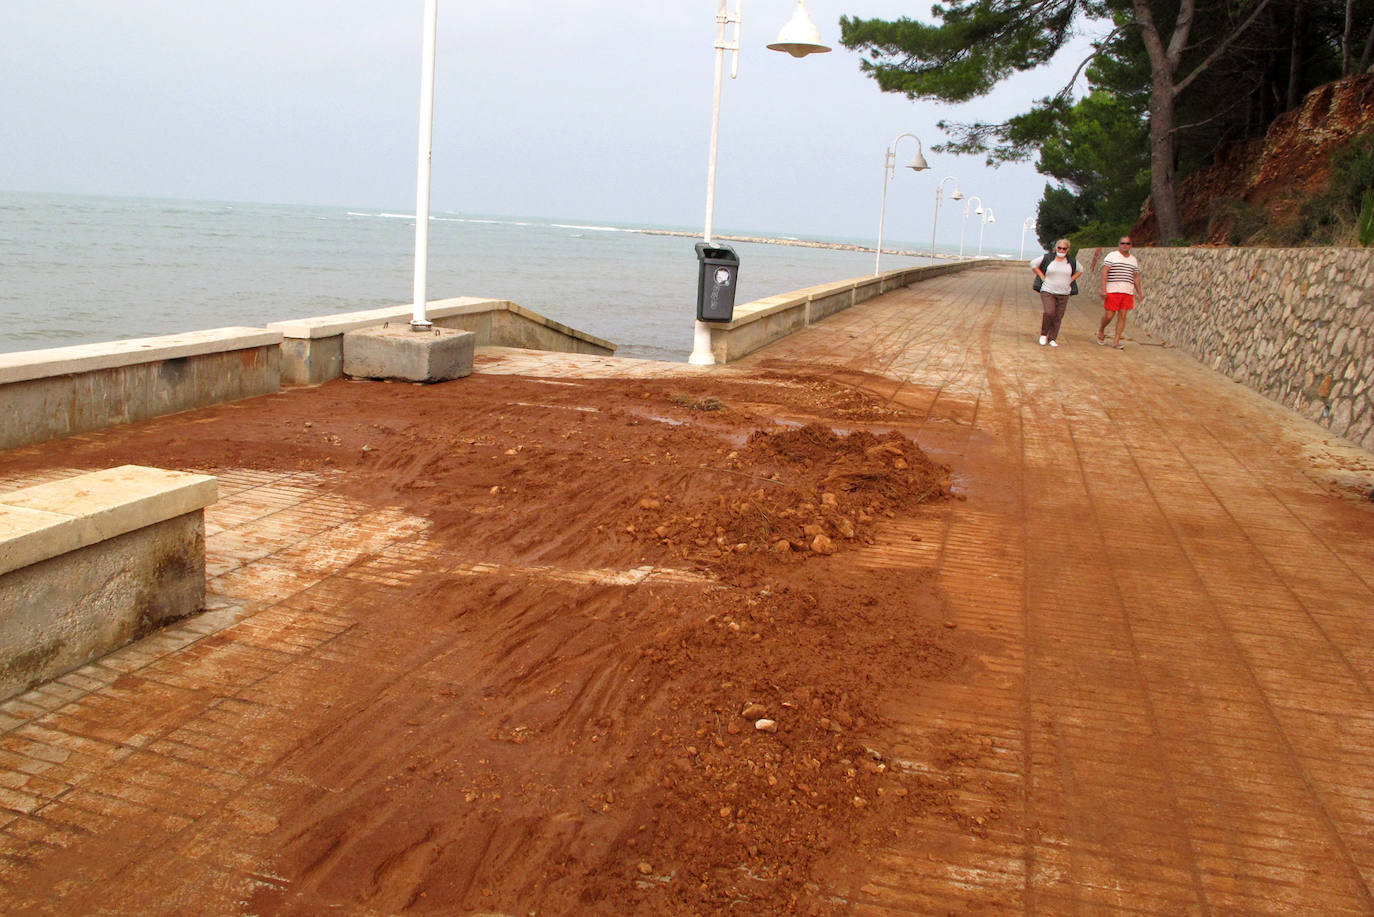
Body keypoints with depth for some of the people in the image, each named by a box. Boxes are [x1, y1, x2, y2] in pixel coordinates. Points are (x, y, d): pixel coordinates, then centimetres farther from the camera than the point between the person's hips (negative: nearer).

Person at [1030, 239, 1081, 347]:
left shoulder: (1071, 261, 5)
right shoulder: (1047, 258, -3)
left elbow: (1079, 270, 22)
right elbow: (1033, 264, 6)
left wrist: (1071, 280, 7)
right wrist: (1042, 277, -1)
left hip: (1063, 294, 3)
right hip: (1047, 292, -3)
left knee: (1058, 317, 2)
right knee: (1049, 313, -19)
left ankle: (1052, 339, 13)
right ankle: (1043, 334, 2)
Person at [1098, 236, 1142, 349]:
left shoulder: (1133, 259, 16)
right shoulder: (1111, 256, 0)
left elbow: (1136, 277, 19)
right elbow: (1104, 272, -7)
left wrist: (1139, 293, 13)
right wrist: (1103, 289, -17)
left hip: (1128, 292, 4)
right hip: (1112, 290, -4)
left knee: (1122, 315, -2)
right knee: (1109, 315, -5)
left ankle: (1116, 341, 1)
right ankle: (1101, 330, 26)